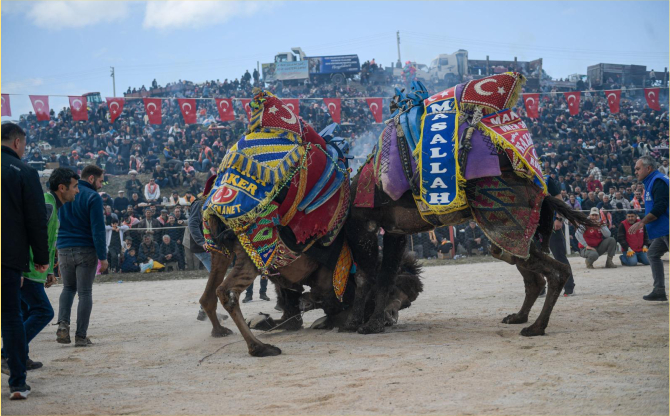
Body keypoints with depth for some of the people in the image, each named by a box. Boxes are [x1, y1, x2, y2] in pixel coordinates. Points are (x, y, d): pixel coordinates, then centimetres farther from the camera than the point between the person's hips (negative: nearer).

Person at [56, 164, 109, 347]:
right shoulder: (93, 197, -9)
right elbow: (98, 229, -13)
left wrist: (57, 250, 16)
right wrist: (102, 257, -10)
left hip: (64, 250, 5)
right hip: (86, 250, -5)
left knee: (68, 288, 19)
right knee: (85, 293, 2)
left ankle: (63, 324, -2)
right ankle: (81, 336, 2)